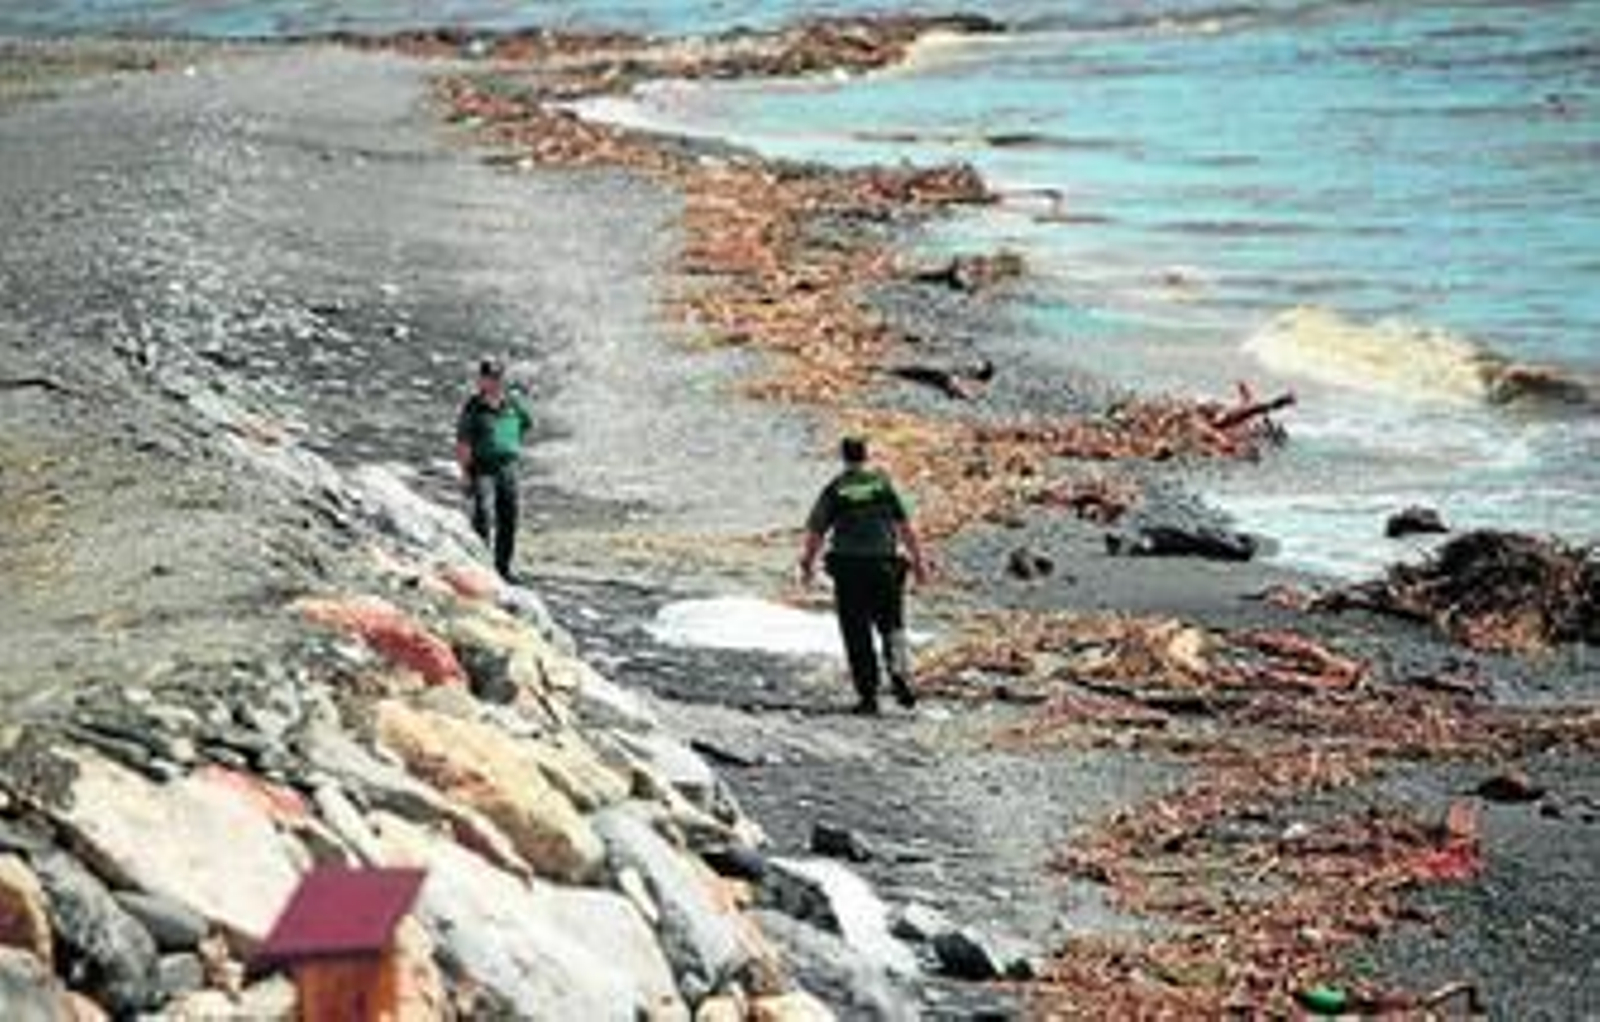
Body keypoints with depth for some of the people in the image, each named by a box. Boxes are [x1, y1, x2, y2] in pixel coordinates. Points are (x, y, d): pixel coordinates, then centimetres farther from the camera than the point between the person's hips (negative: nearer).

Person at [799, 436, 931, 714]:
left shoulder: (834, 491, -1)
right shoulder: (883, 484, 3)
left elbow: (815, 532, 0)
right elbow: (905, 526, 1)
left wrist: (807, 564, 13)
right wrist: (918, 560, 7)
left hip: (849, 569, -1)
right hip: (884, 566, 1)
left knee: (857, 637, 4)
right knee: (892, 627, 15)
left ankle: (868, 695, 3)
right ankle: (900, 675, -7)